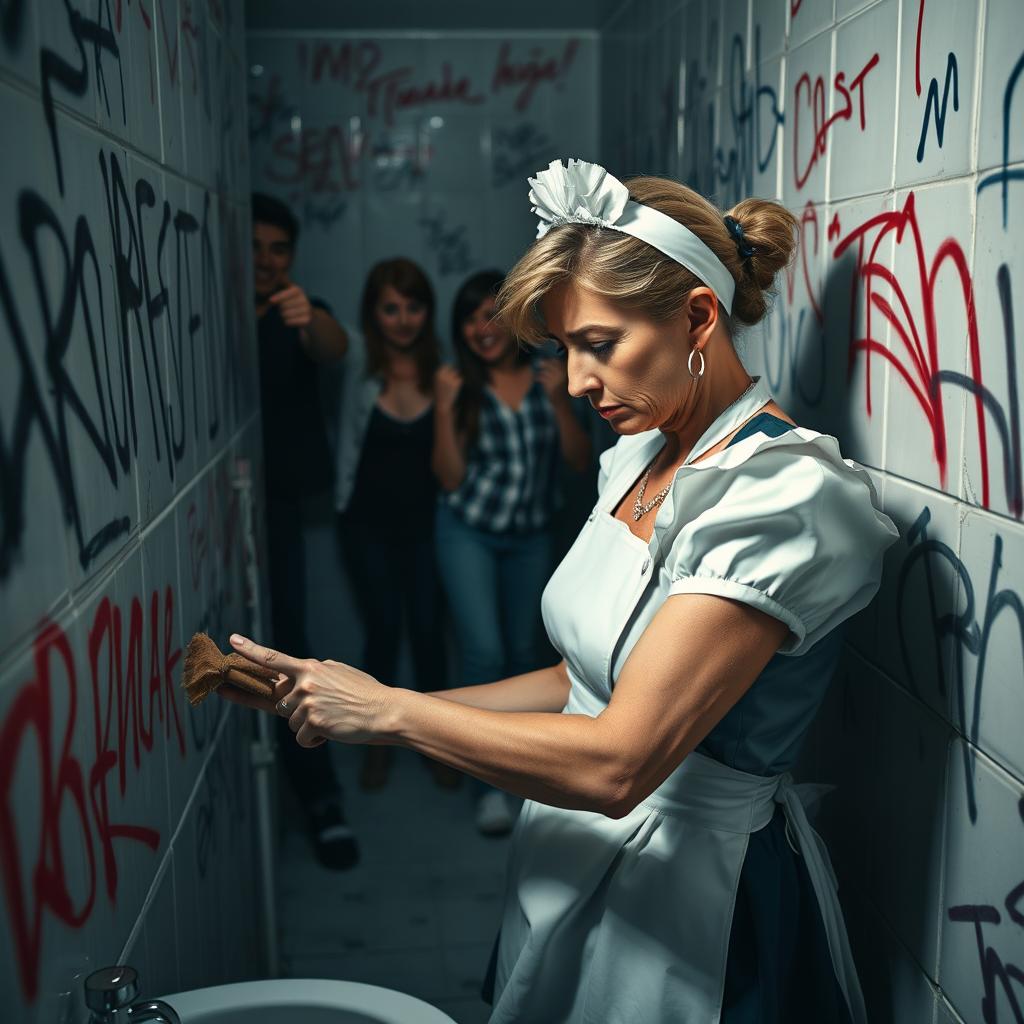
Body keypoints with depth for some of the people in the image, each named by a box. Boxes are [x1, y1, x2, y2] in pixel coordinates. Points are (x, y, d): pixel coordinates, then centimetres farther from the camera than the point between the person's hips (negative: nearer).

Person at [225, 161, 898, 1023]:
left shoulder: (783, 497, -25)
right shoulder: (643, 460, 2)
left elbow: (617, 763, -28)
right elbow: (594, 677, 6)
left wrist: (387, 711, -19)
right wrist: (347, 706, 0)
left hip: (681, 898, -7)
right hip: (577, 866, 8)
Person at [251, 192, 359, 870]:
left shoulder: (301, 315, 2)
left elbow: (334, 349, -21)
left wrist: (311, 324, -44)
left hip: (278, 508, 0)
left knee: (284, 648, 0)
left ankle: (320, 799, 11)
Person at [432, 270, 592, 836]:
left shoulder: (545, 379, -3)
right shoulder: (462, 387, -9)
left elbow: (580, 460, -5)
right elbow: (450, 477, -12)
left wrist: (560, 400, -19)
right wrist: (444, 409, -22)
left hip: (531, 537, 3)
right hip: (468, 533, -2)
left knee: (524, 652, 13)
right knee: (484, 652, -12)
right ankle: (489, 783, 1)